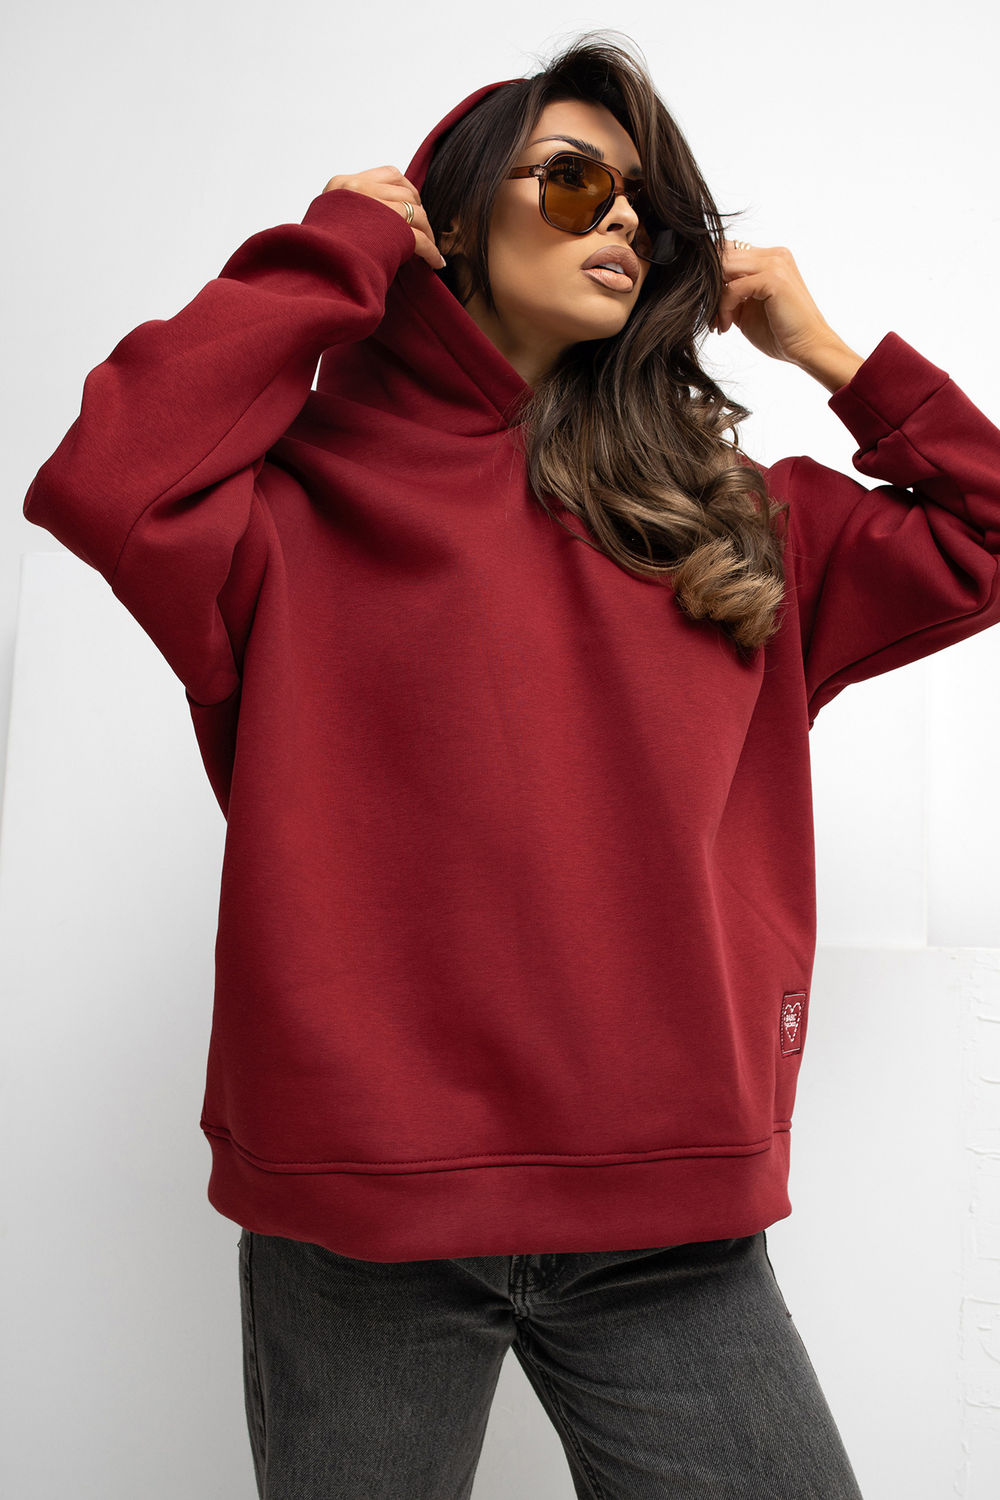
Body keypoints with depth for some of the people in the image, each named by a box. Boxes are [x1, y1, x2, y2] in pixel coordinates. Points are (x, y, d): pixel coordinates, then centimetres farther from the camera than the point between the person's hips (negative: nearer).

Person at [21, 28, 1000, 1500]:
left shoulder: (743, 518, 11)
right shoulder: (318, 484, 0)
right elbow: (103, 482, -17)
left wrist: (824, 349, 11)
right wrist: (336, 250, -6)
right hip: (362, 1211, -2)